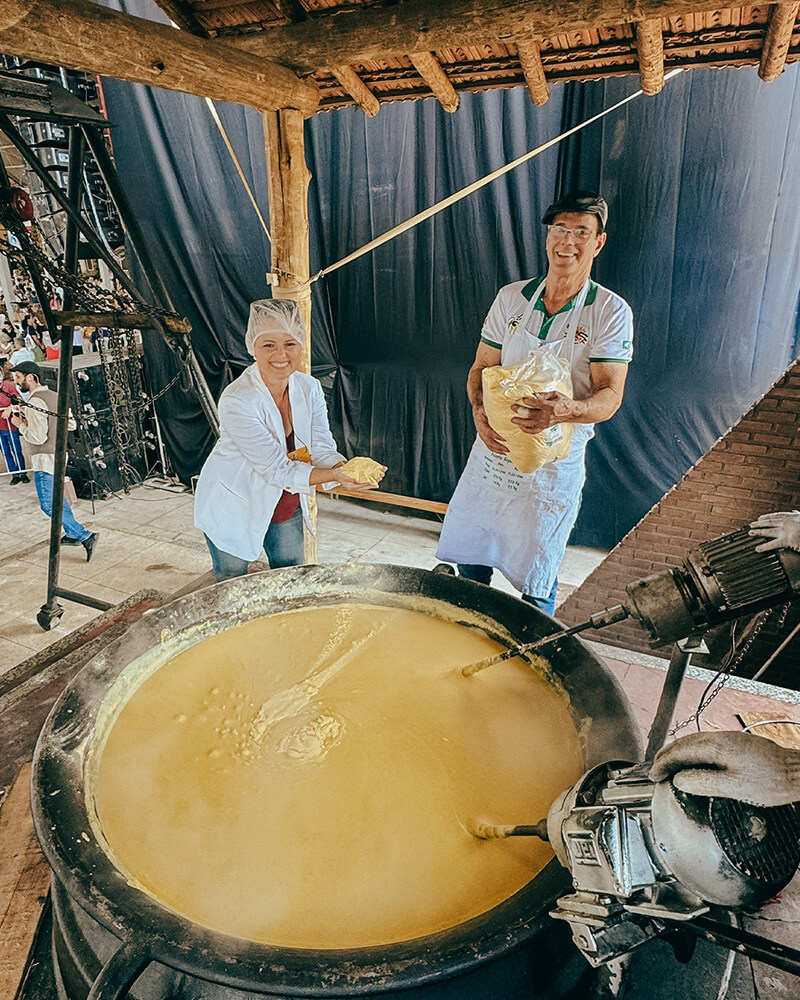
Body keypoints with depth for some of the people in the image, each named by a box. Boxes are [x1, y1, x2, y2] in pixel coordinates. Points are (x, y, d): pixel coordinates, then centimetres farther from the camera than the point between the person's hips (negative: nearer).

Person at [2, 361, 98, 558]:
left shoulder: (35, 402, -18)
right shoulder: (54, 396, 11)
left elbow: (38, 437, -24)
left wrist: (20, 424, -5)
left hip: (45, 459, -10)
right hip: (58, 454, 10)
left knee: (48, 504, -8)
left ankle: (85, 536, -14)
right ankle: (73, 534, 29)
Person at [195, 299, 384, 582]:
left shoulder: (309, 388, -12)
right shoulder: (237, 402, -31)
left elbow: (323, 450, -15)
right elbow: (278, 469, -31)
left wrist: (349, 469, -37)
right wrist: (336, 476, -43)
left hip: (286, 504, 5)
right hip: (232, 507, -5)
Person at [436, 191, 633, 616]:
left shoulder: (612, 312, -6)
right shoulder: (511, 298, 5)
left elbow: (610, 395, -12)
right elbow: (481, 367, 8)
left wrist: (565, 410, -34)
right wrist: (480, 411, -14)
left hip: (555, 462, -3)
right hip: (494, 449, 4)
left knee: (536, 586, 7)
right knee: (470, 569, 14)